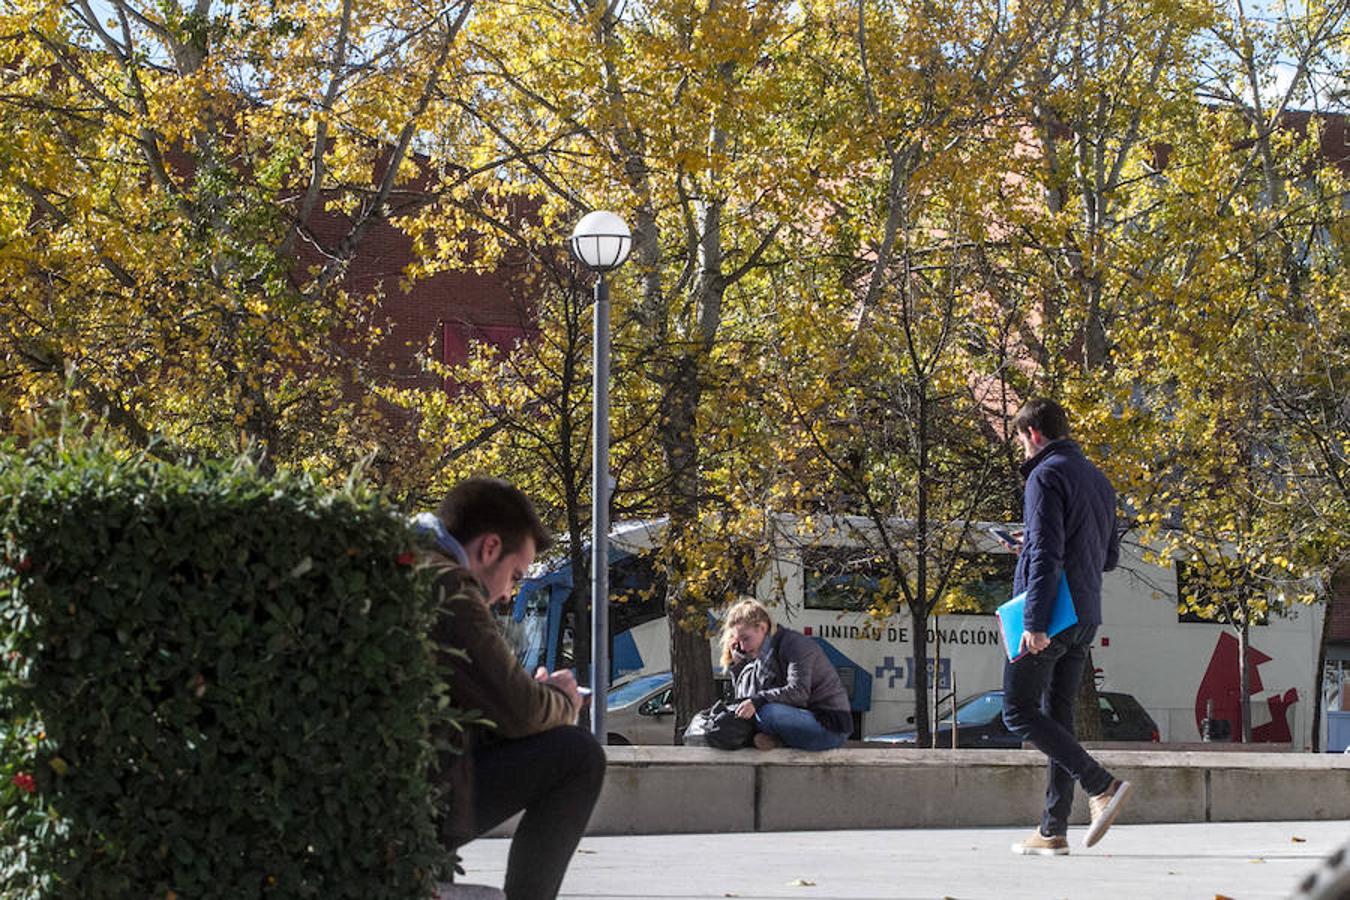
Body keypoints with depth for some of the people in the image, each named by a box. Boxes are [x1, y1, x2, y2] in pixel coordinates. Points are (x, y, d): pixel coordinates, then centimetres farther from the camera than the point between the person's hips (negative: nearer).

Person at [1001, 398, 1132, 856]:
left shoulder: (1046, 476, -10)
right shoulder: (1098, 479, 17)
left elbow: (1046, 554, -19)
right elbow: (1109, 556, 21)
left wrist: (1034, 623, -22)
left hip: (1050, 616, -9)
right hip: (1085, 619, 9)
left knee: (1019, 712, -4)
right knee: (1058, 717, 10)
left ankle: (1102, 786, -16)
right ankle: (1053, 830, 8)